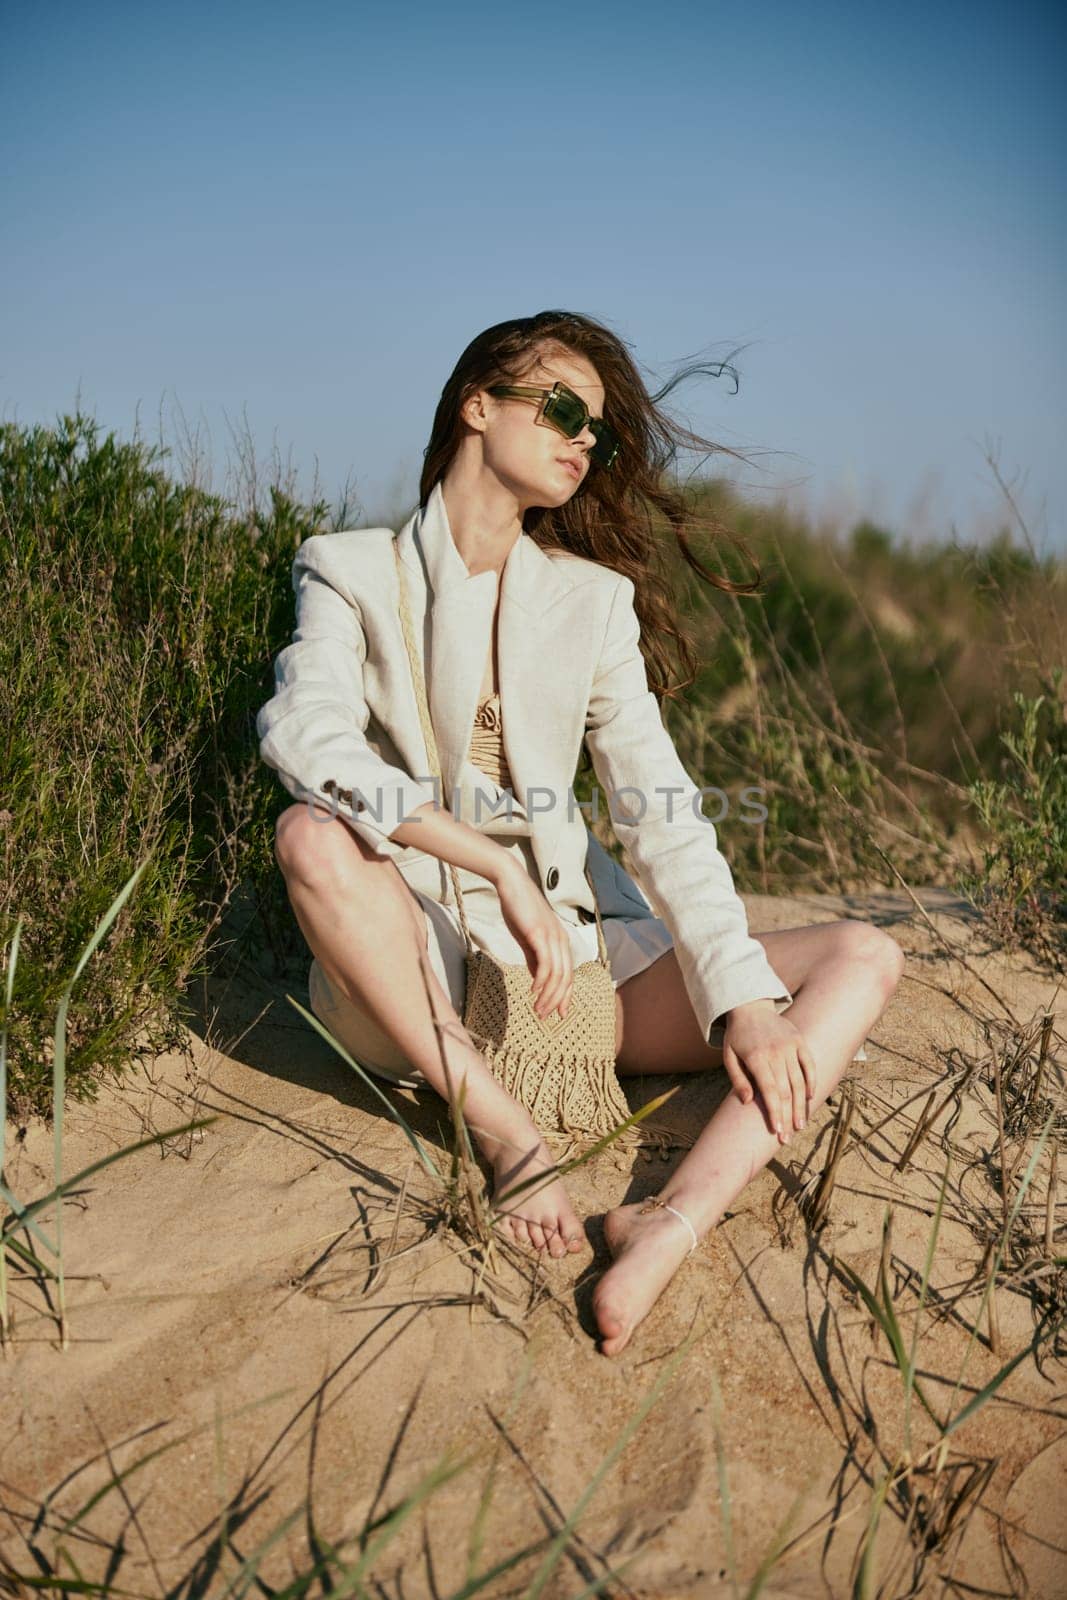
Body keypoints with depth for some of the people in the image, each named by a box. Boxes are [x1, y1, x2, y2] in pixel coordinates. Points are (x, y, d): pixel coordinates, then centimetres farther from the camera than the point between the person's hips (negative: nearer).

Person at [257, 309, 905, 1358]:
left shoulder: (596, 598, 9)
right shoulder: (351, 572, 2)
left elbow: (657, 807, -3)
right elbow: (303, 732, -20)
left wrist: (741, 1001, -17)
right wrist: (499, 864, -30)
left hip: (582, 950, 3)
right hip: (412, 976, -3)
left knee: (864, 960, -14)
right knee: (313, 835, -33)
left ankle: (675, 1219, -37)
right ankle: (510, 1141, -23)